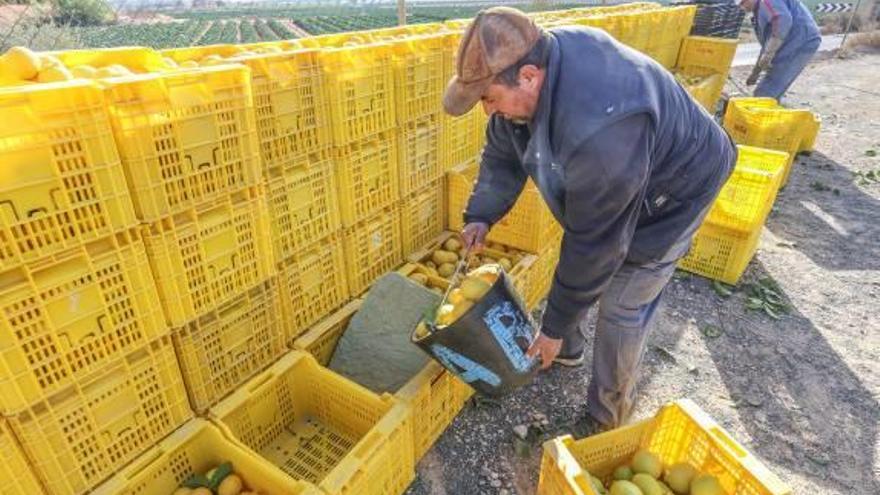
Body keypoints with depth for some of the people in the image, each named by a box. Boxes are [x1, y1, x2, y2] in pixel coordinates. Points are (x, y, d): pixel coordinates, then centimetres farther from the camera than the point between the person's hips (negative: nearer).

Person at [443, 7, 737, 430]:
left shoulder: (600, 129, -45)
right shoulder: (530, 63, -20)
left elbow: (595, 241, -35)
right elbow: (502, 153, -5)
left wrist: (555, 325, -23)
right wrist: (480, 216, -16)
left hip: (671, 192, -7)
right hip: (603, 185, 8)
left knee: (621, 308, -2)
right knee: (574, 267, 17)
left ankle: (608, 421, 21)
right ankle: (566, 350, 44)